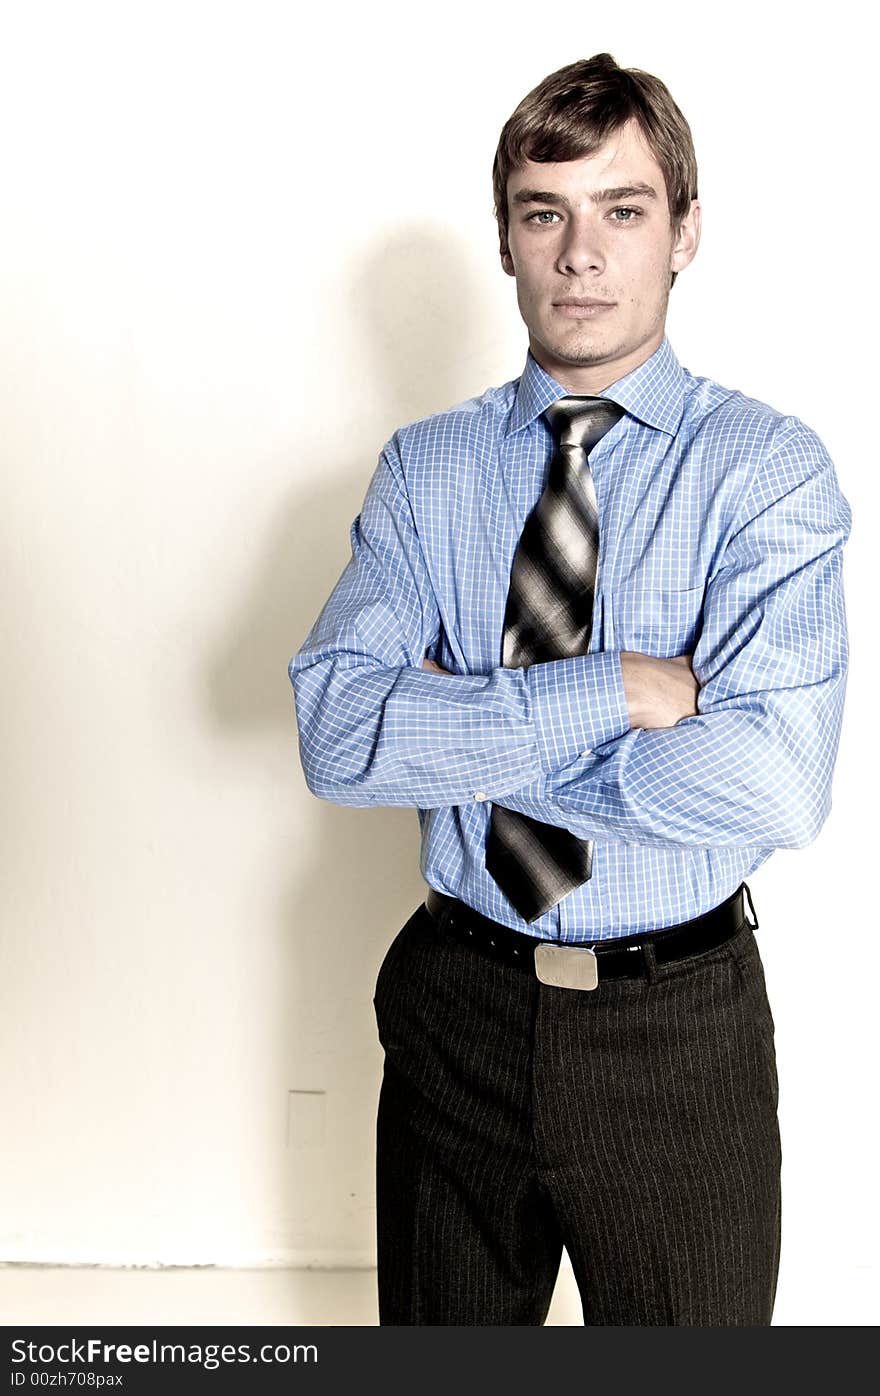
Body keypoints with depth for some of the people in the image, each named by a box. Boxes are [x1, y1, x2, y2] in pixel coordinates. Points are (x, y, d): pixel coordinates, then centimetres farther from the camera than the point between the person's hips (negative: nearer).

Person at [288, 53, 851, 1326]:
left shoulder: (769, 468, -9)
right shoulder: (426, 467, 0)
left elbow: (775, 784, -23)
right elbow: (333, 729, -14)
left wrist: (463, 735, -17)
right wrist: (612, 693, -23)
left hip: (680, 1029, -2)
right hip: (461, 1009, 3)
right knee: (441, 1335, 23)